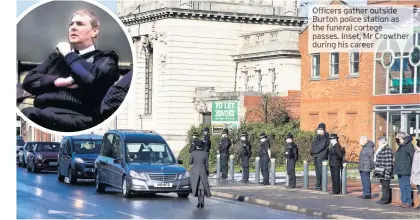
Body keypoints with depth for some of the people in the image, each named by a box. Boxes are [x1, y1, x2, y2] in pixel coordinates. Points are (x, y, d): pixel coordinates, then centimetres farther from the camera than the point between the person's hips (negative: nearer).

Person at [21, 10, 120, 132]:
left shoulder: (105, 59, 16)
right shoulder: (58, 55, 30)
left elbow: (95, 78, -9)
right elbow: (29, 80, 19)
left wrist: (69, 55, 7)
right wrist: (60, 81, 0)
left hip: (75, 117, -4)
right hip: (42, 112, 5)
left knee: (29, 115, -37)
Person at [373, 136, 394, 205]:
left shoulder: (387, 150, -16)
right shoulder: (381, 149, 16)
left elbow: (389, 162, -20)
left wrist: (388, 171, -22)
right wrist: (376, 170, 25)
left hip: (385, 172, -10)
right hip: (381, 172, 10)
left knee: (385, 185, -5)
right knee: (383, 185, 14)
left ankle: (385, 199, -2)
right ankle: (385, 198, 20)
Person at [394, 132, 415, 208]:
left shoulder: (409, 145, -12)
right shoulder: (401, 146, 16)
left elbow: (413, 157, -16)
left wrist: (412, 167, -18)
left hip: (405, 171, -10)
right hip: (400, 170, 10)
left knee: (406, 186, -6)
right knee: (402, 187, 13)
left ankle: (408, 202, -2)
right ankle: (403, 201, 19)